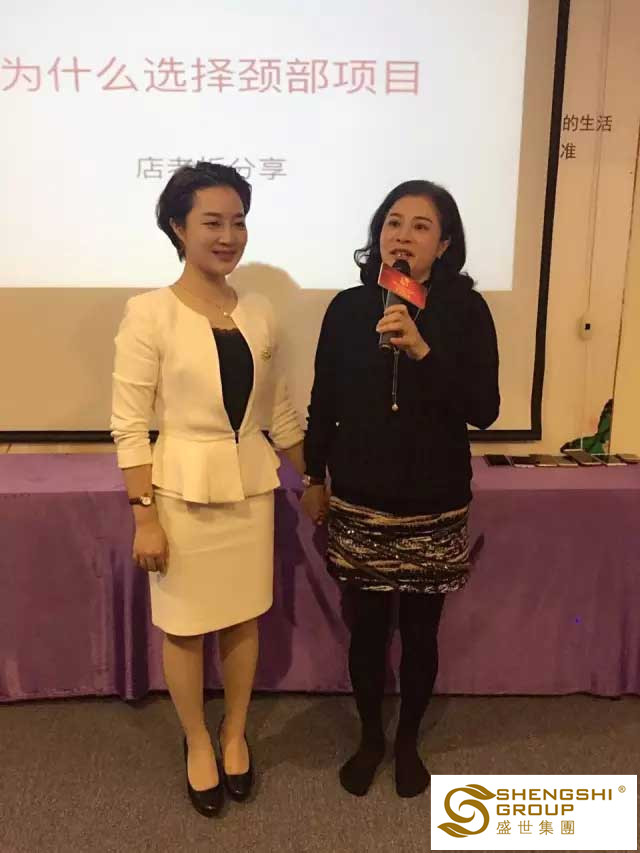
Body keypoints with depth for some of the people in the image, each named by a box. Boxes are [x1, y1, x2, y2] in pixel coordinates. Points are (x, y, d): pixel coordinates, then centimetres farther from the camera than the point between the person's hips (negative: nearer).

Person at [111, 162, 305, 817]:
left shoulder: (259, 313, 3)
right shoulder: (150, 313, -11)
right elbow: (129, 423, -11)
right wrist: (144, 515, -14)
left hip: (250, 488, 4)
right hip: (182, 491, -4)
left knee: (243, 618, 15)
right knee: (184, 626, 11)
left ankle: (235, 734, 39)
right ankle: (197, 743, 36)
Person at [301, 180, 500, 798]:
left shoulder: (466, 310, -6)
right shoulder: (348, 308, -2)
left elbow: (484, 410, -14)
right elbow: (323, 402, 6)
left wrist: (422, 351, -25)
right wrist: (314, 477, 9)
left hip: (434, 507, -1)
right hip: (359, 503, 1)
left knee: (420, 631, 12)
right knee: (366, 627, 12)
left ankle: (408, 741, 38)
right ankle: (369, 737, 37)